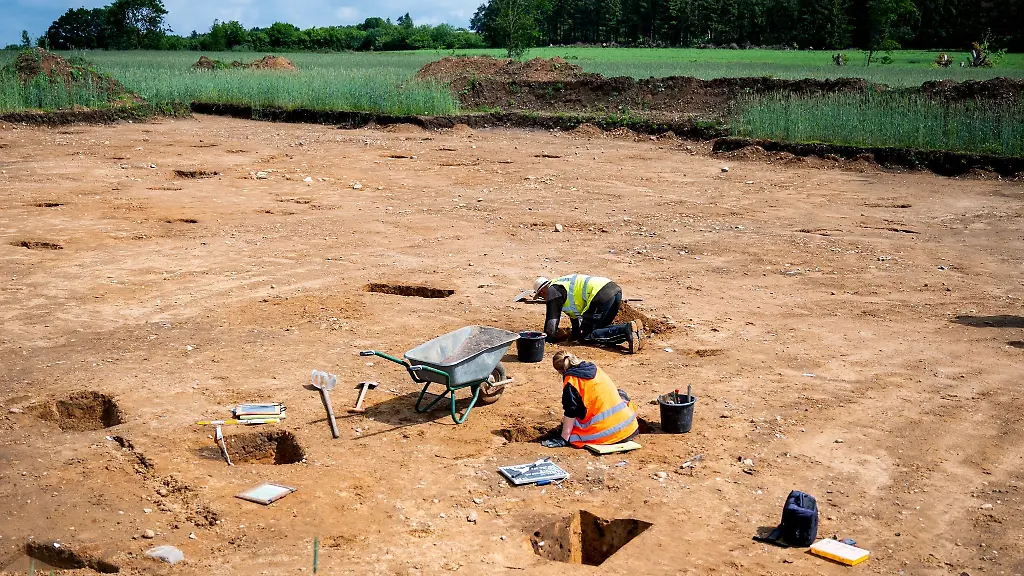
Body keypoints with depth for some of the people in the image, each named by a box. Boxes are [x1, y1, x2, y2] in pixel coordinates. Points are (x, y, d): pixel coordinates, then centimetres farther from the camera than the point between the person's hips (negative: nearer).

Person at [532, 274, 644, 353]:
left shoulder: (553, 290, 7)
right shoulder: (564, 284, 35)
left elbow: (552, 318, 4)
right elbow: (576, 308, 43)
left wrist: (548, 338, 18)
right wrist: (575, 333, 47)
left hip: (602, 295, -10)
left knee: (585, 336, -7)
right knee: (600, 329, 20)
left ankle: (627, 330, -25)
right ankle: (633, 329, -3)